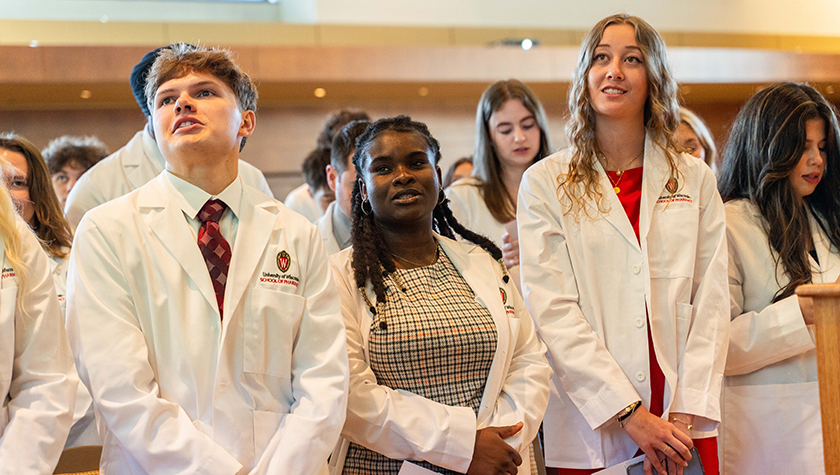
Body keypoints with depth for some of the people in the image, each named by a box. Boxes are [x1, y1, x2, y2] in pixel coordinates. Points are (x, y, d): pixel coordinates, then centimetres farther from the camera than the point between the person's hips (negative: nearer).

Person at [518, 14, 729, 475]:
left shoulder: (694, 179, 9)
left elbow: (710, 302, 4)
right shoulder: (544, 183, 1)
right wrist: (630, 414, -14)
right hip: (591, 426, -2)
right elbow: (552, 311, -7)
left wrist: (686, 413, -8)